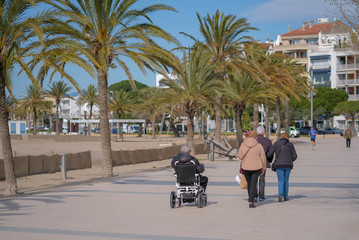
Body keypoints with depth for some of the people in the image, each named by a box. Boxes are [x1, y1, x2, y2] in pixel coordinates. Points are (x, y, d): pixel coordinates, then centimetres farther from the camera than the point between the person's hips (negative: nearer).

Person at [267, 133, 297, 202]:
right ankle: (285, 196, 20)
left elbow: (269, 154, -1)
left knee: (281, 181, 2)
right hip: (288, 165, 2)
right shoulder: (290, 145, 6)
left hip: (279, 165, -1)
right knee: (286, 180, 18)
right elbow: (294, 156, 5)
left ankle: (280, 194, -22)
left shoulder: (276, 144, 1)